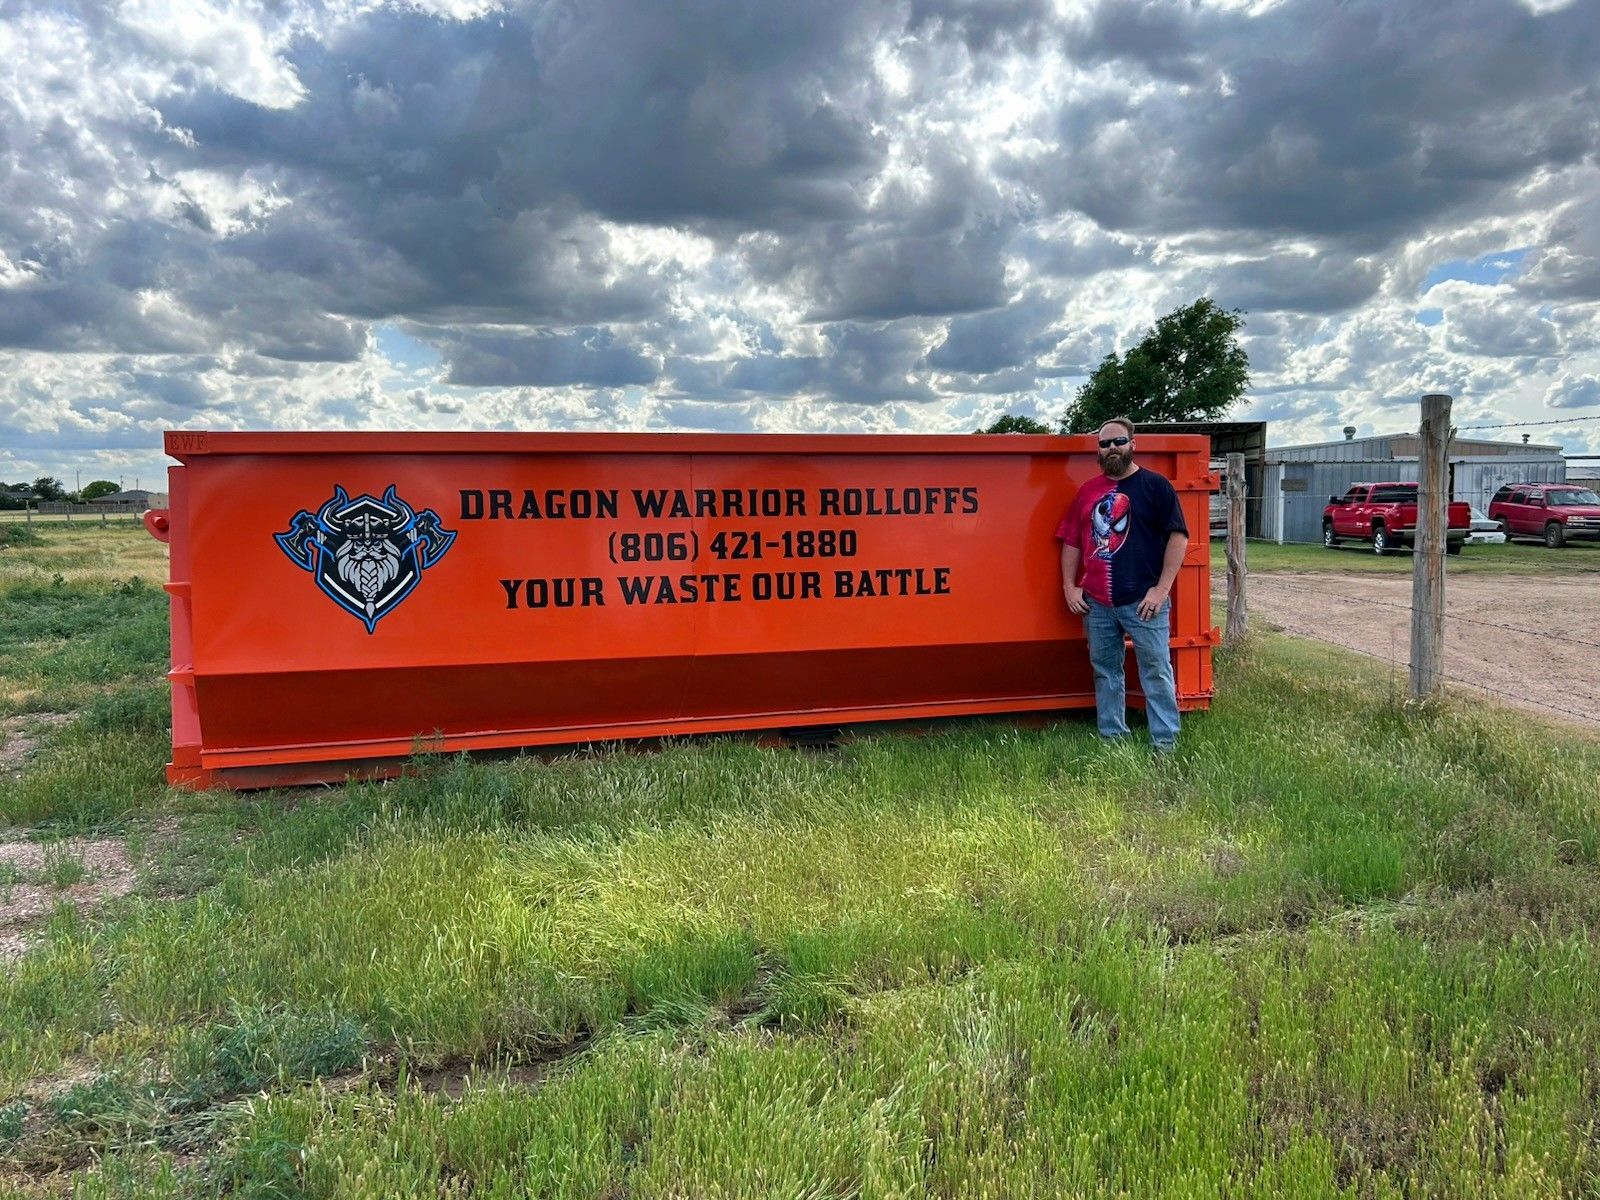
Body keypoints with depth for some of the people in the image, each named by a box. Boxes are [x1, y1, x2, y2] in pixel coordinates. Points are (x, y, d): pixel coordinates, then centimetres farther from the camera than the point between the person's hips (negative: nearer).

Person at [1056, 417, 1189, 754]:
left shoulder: (1155, 486, -1)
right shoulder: (1087, 491, 12)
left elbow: (1178, 536, -6)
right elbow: (1071, 542, 15)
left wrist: (1161, 588, -12)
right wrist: (1070, 586, 5)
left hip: (1143, 601, -5)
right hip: (1096, 604, 5)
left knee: (1156, 672, -1)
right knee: (1105, 672, 12)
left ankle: (1165, 744, 6)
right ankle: (1111, 739, 23)